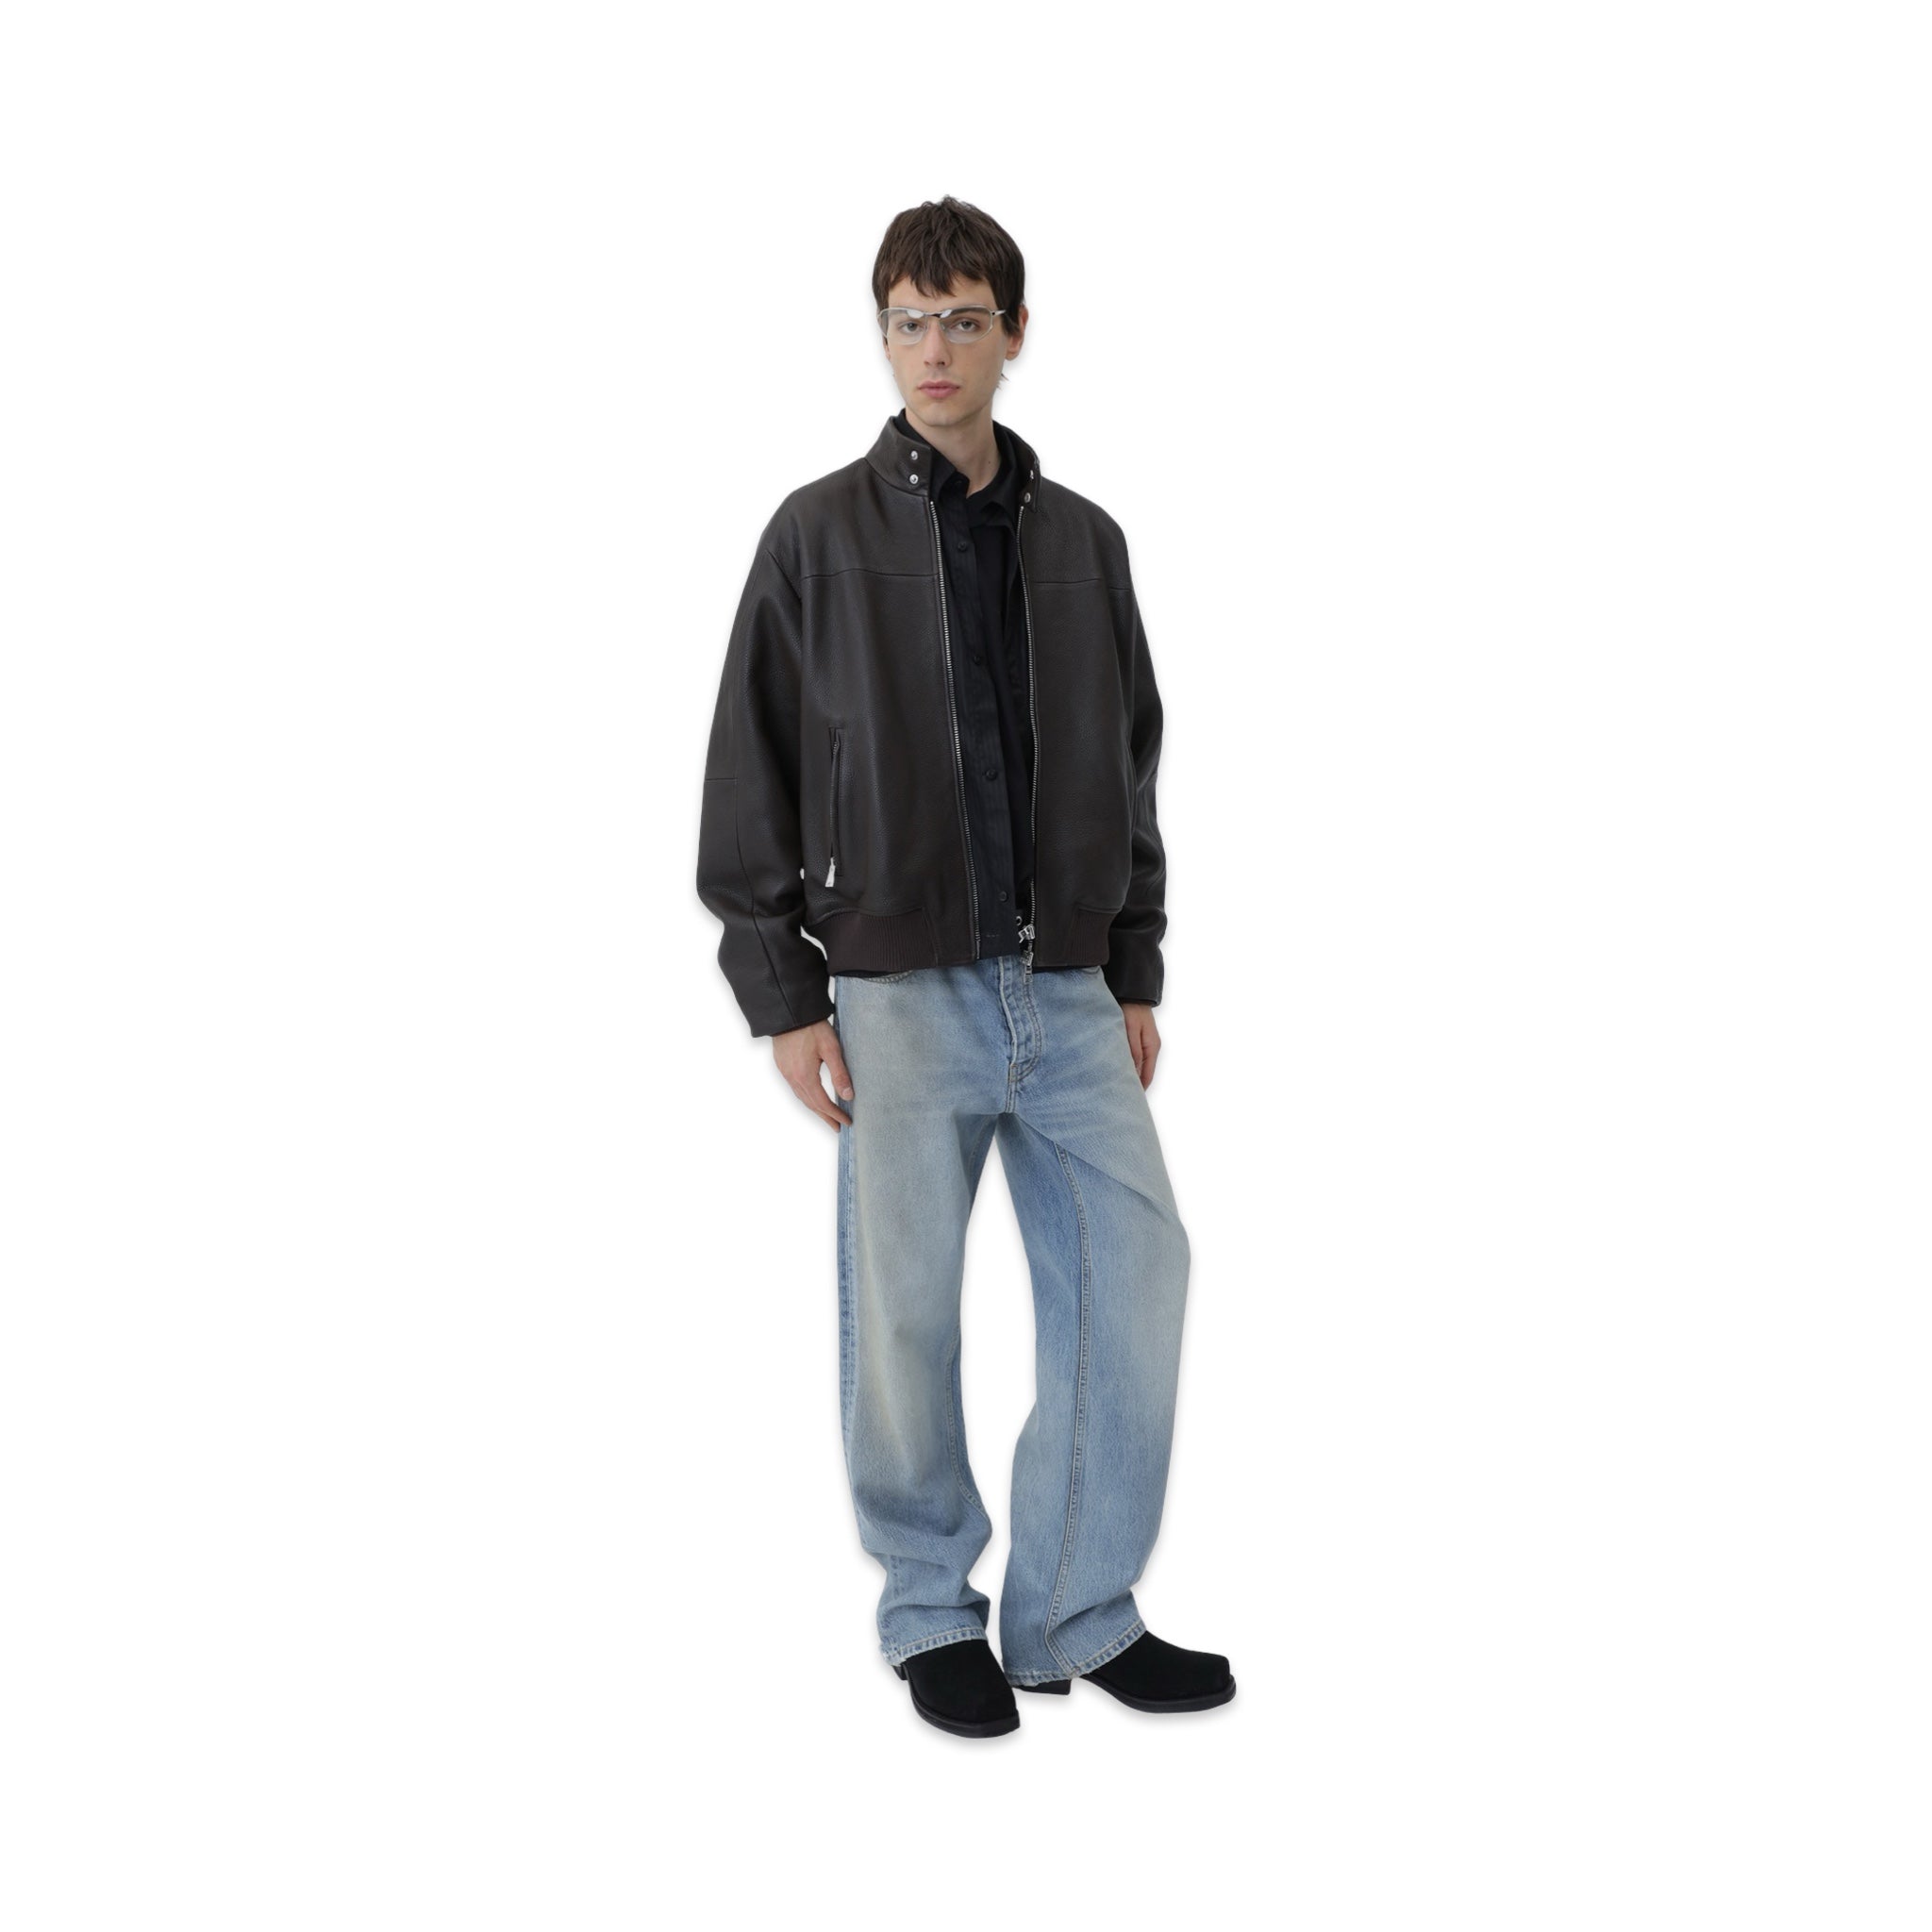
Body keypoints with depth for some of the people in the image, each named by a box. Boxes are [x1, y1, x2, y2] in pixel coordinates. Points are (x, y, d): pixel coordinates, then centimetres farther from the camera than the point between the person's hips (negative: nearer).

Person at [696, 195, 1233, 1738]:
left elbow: (1129, 763, 15)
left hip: (1067, 987, 4)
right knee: (907, 1307, 2)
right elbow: (753, 776, -1)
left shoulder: (1083, 541, 10)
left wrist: (1136, 971, 11)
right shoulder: (821, 535, 0)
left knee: (1135, 1266, -1)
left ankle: (1077, 1613, 13)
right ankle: (934, 1613, 21)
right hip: (899, 990, -3)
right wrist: (783, 993, -5)